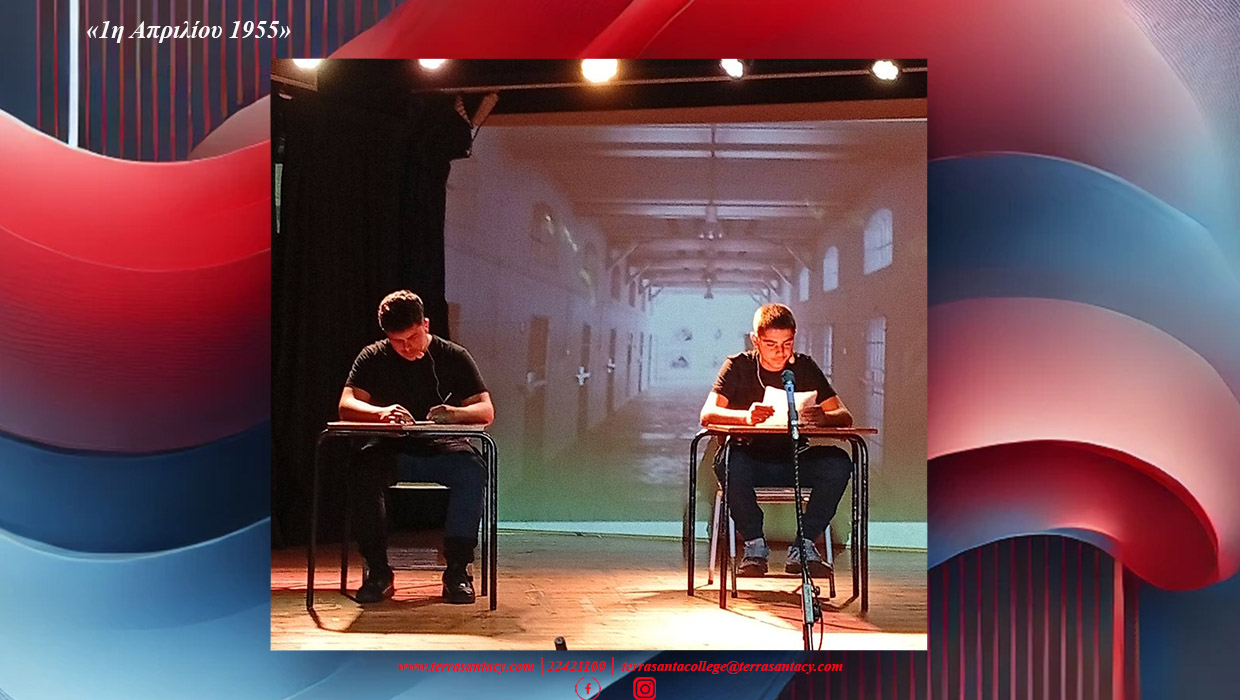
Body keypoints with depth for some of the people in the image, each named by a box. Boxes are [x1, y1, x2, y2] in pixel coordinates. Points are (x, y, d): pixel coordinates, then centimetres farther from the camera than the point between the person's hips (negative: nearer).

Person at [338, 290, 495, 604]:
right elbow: (346, 406, -9)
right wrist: (382, 413, -32)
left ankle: (458, 569, -23)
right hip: (393, 452, 0)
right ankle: (378, 571, -23)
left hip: (442, 449, 0)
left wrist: (455, 413, -28)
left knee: (471, 471, -34)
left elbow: (486, 411, -4)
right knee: (365, 466, -34)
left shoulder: (454, 356, 2)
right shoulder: (373, 358, 3)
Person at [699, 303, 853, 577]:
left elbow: (845, 416, -5)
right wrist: (746, 416, -39)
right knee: (728, 461, -36)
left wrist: (823, 417, -30)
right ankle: (755, 545, -16)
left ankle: (803, 548, -14)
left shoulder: (804, 367, 3)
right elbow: (707, 414, -17)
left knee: (839, 463, -26)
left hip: (794, 461, 2)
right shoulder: (739, 366, -3)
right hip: (752, 460, -2)